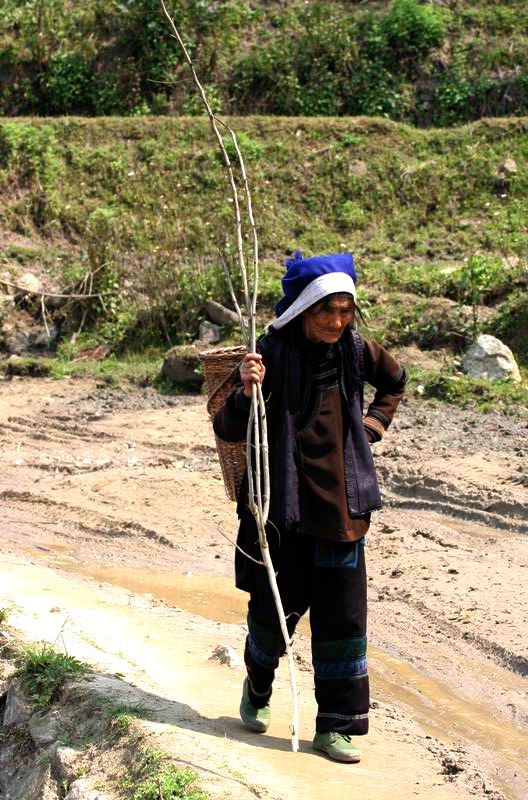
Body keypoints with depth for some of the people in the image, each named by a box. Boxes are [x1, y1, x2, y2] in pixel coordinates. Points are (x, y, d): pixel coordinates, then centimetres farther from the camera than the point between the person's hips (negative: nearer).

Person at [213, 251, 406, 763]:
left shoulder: (355, 350, -1)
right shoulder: (272, 355, -13)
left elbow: (394, 382, 22)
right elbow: (226, 431, -11)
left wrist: (372, 425, 9)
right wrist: (246, 393, -29)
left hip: (341, 504, 3)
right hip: (282, 504, -3)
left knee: (342, 615, 5)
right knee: (275, 607, 9)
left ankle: (336, 726, 19)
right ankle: (257, 689, 40)